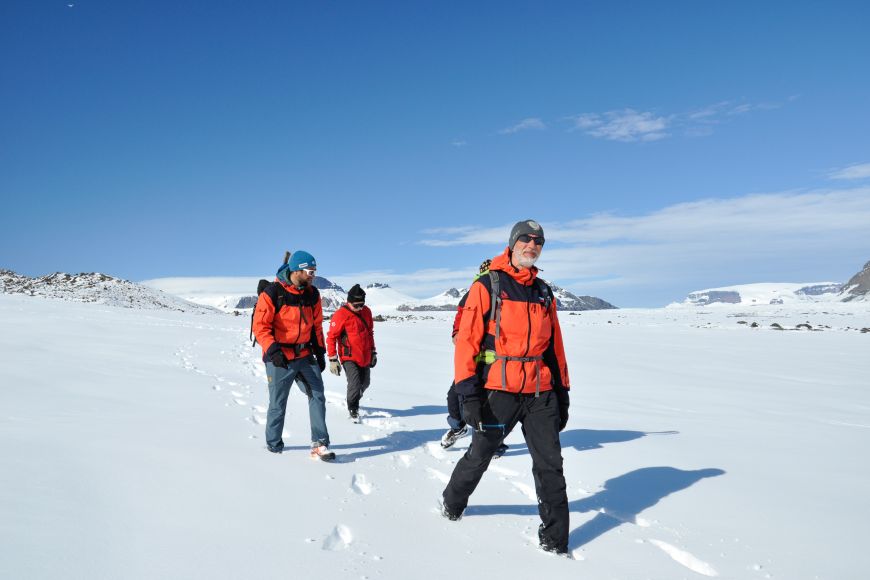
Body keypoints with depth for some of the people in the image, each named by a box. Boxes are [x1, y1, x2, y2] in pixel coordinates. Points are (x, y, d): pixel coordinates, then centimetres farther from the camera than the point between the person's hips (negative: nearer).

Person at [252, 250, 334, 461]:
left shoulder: (312, 294, 5)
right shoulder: (272, 293, -14)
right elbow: (260, 326, -13)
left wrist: (319, 352, 11)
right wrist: (272, 350, -24)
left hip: (305, 356, 5)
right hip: (280, 359, -5)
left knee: (317, 395, -2)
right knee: (278, 404, 7)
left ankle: (319, 443, 4)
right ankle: (274, 444, 26)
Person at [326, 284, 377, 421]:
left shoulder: (366, 311, 4)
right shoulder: (341, 314, -16)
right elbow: (331, 337, -12)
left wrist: (373, 352, 18)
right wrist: (333, 359, -13)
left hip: (365, 357, 6)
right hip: (349, 357, -6)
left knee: (365, 383, 15)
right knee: (355, 384, -17)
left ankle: (353, 401, 43)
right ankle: (353, 410, 8)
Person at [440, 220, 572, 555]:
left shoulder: (544, 293, 12)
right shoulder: (487, 286, -4)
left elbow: (555, 347, 16)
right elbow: (466, 340, -9)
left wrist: (562, 392, 13)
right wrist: (468, 393, -15)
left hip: (541, 394, 4)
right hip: (498, 392, -4)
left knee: (550, 465, 2)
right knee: (479, 457, 11)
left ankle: (555, 539, 14)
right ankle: (452, 503, 38)